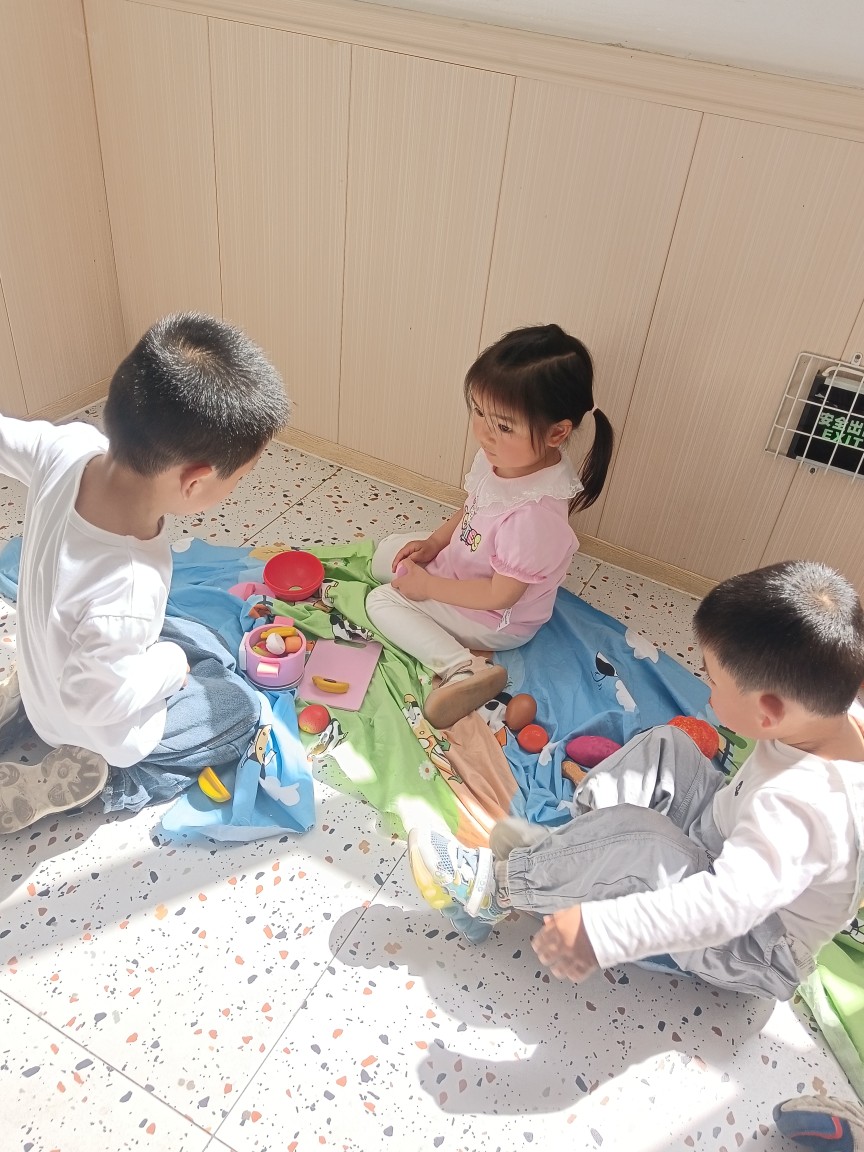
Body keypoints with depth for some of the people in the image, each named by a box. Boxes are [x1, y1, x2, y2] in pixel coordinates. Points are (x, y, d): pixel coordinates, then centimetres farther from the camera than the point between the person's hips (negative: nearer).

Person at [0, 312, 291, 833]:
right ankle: (90, 778, 4)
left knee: (211, 647, 25)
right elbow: (94, 702, -30)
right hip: (98, 725, -6)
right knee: (241, 709, 10)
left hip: (47, 655, 6)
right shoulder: (125, 598, -46)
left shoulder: (69, 449, -30)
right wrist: (171, 663, -16)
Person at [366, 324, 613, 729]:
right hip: (460, 565, 9)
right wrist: (434, 543, -5)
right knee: (387, 551, 15)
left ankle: (462, 668, -18)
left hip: (495, 619, -9)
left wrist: (428, 586, -20)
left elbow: (501, 594, -29)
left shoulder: (535, 514, -40)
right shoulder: (501, 456, -16)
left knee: (382, 601, -8)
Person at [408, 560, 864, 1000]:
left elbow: (728, 903, -48)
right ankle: (564, 844, -2)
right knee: (663, 747, 4)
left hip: (752, 949, -9)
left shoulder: (799, 805, -40)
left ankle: (501, 884, -13)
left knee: (635, 842, -34)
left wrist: (601, 930, -52)